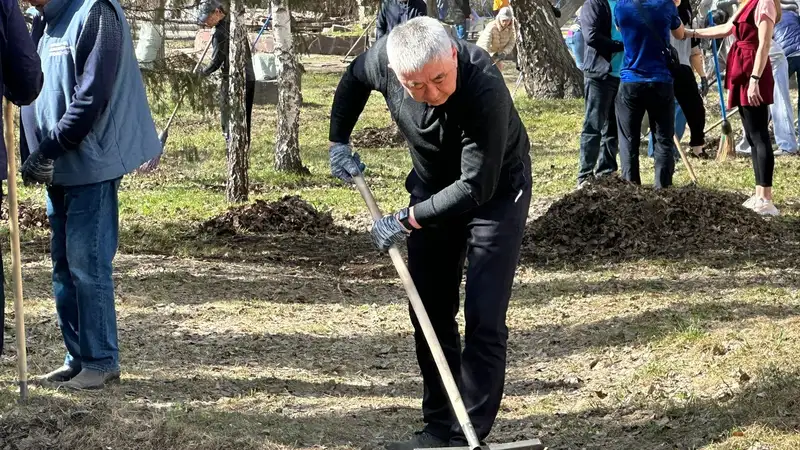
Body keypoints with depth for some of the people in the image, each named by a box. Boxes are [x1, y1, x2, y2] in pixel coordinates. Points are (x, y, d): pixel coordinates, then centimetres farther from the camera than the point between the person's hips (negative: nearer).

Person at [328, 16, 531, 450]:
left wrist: (408, 220, -28)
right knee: (430, 311, 8)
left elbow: (476, 187, -36)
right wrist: (338, 140, 4)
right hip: (433, 187, 6)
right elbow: (353, 78, 4)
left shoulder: (485, 88, -39)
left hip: (495, 190, -5)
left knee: (483, 317, -11)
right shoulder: (384, 57, -23)